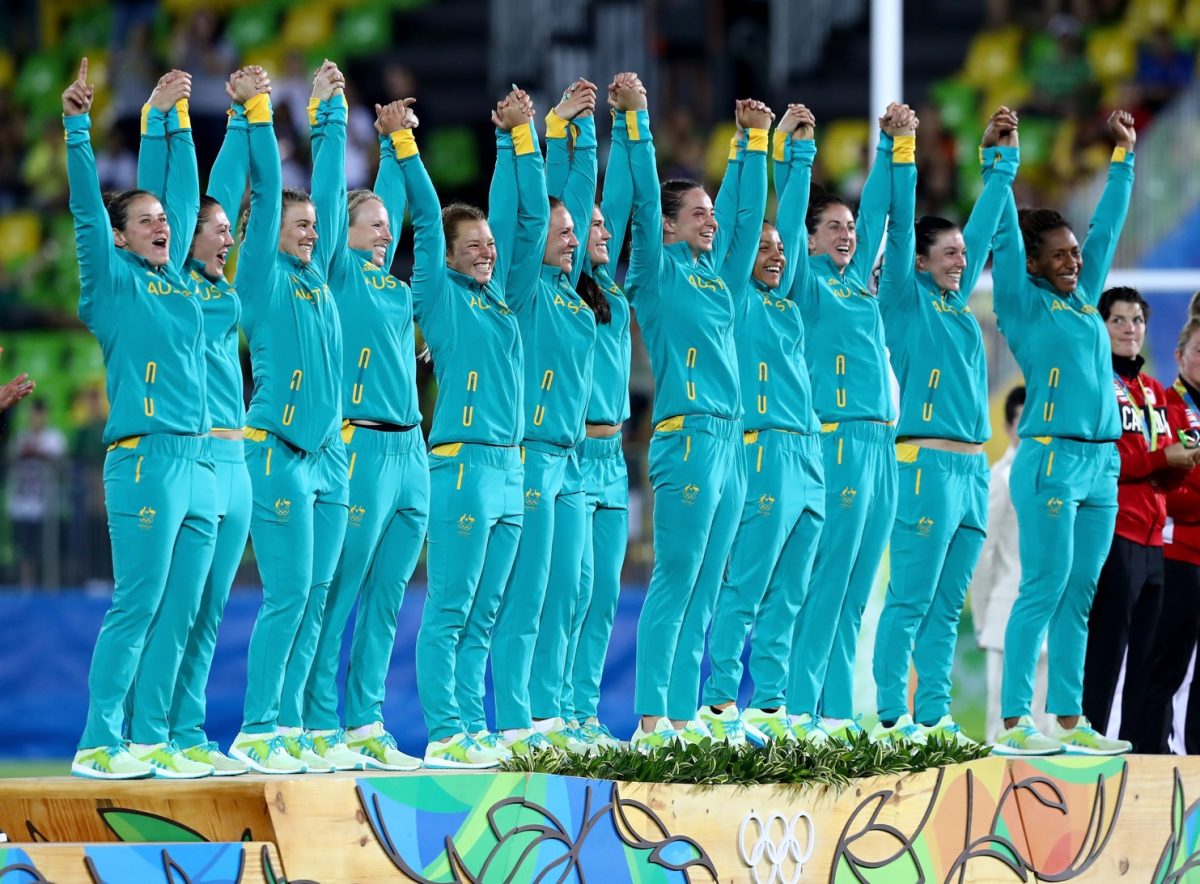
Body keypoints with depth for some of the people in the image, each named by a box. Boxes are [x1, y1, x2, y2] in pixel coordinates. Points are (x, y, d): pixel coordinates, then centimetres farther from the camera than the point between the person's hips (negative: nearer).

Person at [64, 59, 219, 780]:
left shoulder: (175, 279, 18)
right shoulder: (114, 280, 2)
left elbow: (187, 194, 25)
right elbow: (87, 206, -8)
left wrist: (175, 119, 25)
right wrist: (78, 129, -16)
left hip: (199, 463, 7)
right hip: (145, 459, -7)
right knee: (136, 608, -10)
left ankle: (150, 741, 7)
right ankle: (98, 743, -8)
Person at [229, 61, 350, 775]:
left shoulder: (317, 275, 14)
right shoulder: (261, 276, -2)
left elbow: (329, 187, 18)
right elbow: (268, 191, -9)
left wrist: (332, 112, 19)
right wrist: (258, 115, -9)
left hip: (328, 454, 7)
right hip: (278, 453, -7)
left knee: (315, 599, 4)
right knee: (287, 597, -9)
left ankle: (287, 725, 7)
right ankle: (257, 730, -5)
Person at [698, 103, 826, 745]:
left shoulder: (782, 300, 18)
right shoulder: (736, 298, -1)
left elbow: (791, 217, 22)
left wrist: (800, 152, 19)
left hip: (808, 458, 8)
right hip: (766, 453, -8)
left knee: (786, 596, 7)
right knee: (745, 589, -9)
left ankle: (769, 706, 8)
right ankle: (720, 705, -9)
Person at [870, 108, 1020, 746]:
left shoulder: (956, 300, 18)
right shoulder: (905, 299, 0)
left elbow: (985, 226, 25)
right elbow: (900, 227, -8)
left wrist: (1001, 160, 25)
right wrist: (901, 155, -11)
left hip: (972, 469, 8)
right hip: (927, 462, -8)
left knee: (946, 607, 7)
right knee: (910, 601, -9)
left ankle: (934, 718, 8)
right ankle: (893, 719, -10)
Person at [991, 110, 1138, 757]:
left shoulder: (1082, 299, 17)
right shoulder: (1023, 304, 0)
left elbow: (1107, 227, 24)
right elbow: (1005, 237, -8)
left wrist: (1124, 158, 26)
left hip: (1101, 463, 7)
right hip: (1050, 459, -7)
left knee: (1079, 595, 7)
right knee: (1044, 589, -9)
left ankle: (1068, 720, 9)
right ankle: (1012, 722, -10)